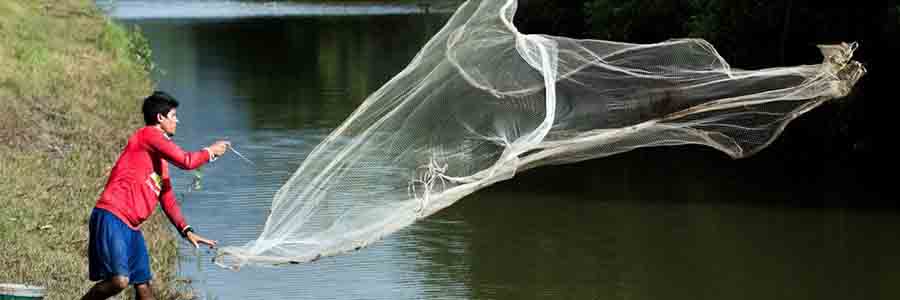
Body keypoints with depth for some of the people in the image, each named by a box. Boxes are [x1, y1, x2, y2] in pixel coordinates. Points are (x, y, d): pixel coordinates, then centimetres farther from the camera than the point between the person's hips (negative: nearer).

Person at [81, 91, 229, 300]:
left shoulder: (161, 159, 24)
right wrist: (210, 152, 7)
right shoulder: (148, 134, -3)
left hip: (132, 227, 10)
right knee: (119, 280, -21)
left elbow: (167, 199, 26)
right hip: (112, 218, -10)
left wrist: (186, 231, 16)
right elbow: (185, 161, -11)